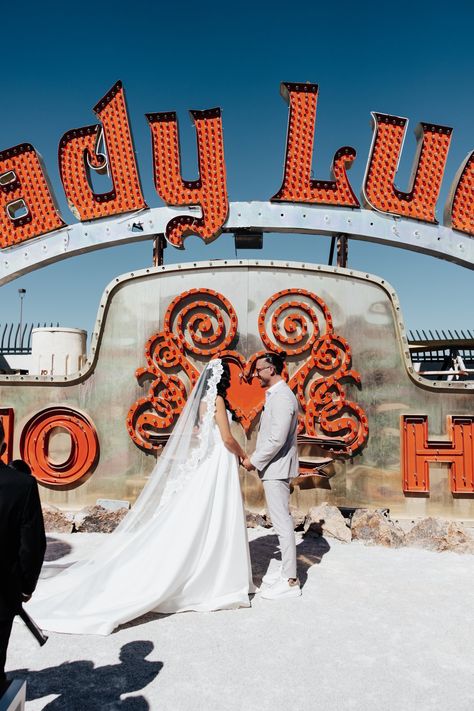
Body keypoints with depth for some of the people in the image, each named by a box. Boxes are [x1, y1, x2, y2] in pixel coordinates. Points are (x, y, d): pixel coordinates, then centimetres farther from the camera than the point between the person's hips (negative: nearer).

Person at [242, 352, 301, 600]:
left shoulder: (282, 396, -19)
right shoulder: (275, 394, 14)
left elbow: (277, 438, -24)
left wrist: (254, 460, -15)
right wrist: (258, 459, 12)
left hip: (277, 468, -11)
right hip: (275, 467, 11)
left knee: (282, 522, -4)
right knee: (282, 520, 18)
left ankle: (290, 581, 4)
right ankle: (286, 568, 30)